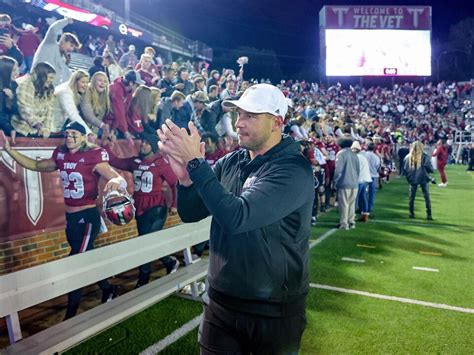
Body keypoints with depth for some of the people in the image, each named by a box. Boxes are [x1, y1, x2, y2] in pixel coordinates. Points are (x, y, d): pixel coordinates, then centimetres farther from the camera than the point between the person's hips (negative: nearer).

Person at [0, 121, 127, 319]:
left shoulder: (92, 157, -15)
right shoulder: (61, 156, 4)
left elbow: (120, 180, -22)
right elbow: (36, 165, 18)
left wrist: (115, 181, -47)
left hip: (88, 216, -7)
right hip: (70, 217, 7)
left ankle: (71, 314, 6)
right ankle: (108, 291, 40)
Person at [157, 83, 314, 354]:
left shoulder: (293, 169, -18)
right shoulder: (231, 162, 1)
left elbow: (237, 217, -29)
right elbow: (190, 214, 2)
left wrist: (196, 163, -27)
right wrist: (186, 176, -17)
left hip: (274, 311, -4)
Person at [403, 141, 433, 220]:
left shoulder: (408, 157, -2)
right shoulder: (424, 156, -8)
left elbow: (405, 169, 1)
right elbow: (430, 168, -7)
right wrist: (427, 172, 14)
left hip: (412, 180, 2)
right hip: (423, 179, -2)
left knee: (412, 197, 12)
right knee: (426, 196, 6)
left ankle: (411, 213, 14)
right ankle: (429, 214, 6)